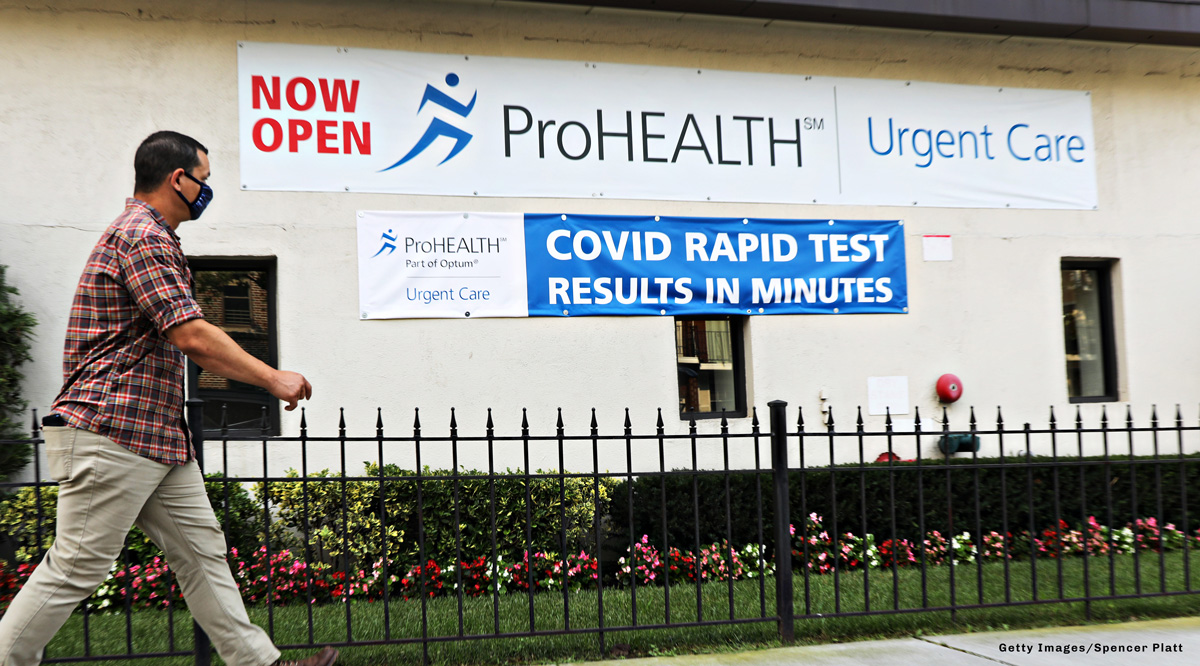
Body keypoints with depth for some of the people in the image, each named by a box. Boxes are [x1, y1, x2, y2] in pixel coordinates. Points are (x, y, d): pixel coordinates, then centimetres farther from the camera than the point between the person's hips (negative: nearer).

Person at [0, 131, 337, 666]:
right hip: (112, 433, -11)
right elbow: (194, 337, -20)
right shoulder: (142, 236, -13)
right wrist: (274, 380, -11)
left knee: (200, 547, 9)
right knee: (77, 568, -5)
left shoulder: (149, 235, 21)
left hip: (158, 438, 11)